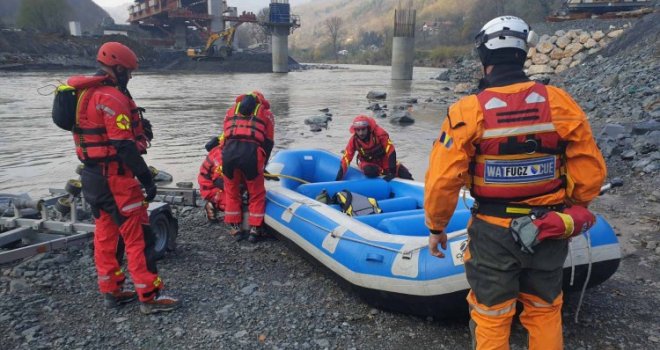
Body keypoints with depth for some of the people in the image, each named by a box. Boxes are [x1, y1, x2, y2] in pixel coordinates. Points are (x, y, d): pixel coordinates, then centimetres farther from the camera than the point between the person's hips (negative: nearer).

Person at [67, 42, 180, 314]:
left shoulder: (85, 94, 13)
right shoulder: (112, 97, -17)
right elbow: (124, 146, -23)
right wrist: (146, 178, -20)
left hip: (92, 174, 10)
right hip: (115, 177, -10)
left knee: (105, 235, 16)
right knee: (139, 237, -4)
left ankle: (112, 291, 26)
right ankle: (150, 297, 2)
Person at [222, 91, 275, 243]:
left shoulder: (231, 110, 31)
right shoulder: (266, 113, 25)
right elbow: (269, 143, 21)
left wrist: (230, 159, 35)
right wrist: (262, 165, 29)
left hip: (229, 151, 2)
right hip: (251, 153, -2)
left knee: (232, 192, 22)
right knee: (257, 194, 16)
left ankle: (235, 228, 26)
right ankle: (254, 230, 17)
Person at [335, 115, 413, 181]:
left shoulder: (379, 133, -30)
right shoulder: (354, 140, -23)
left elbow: (391, 151, -29)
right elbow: (345, 159, -20)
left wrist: (392, 171, -34)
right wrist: (338, 179, -25)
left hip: (384, 160, 0)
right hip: (367, 162, 0)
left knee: (405, 174, -15)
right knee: (369, 171, -36)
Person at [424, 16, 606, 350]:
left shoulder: (467, 111, -16)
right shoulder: (560, 102, -8)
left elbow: (442, 179, -16)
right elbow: (590, 170, -2)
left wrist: (436, 226, 0)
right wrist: (571, 209, 16)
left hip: (493, 234, -3)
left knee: (491, 316, 16)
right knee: (545, 311, 24)